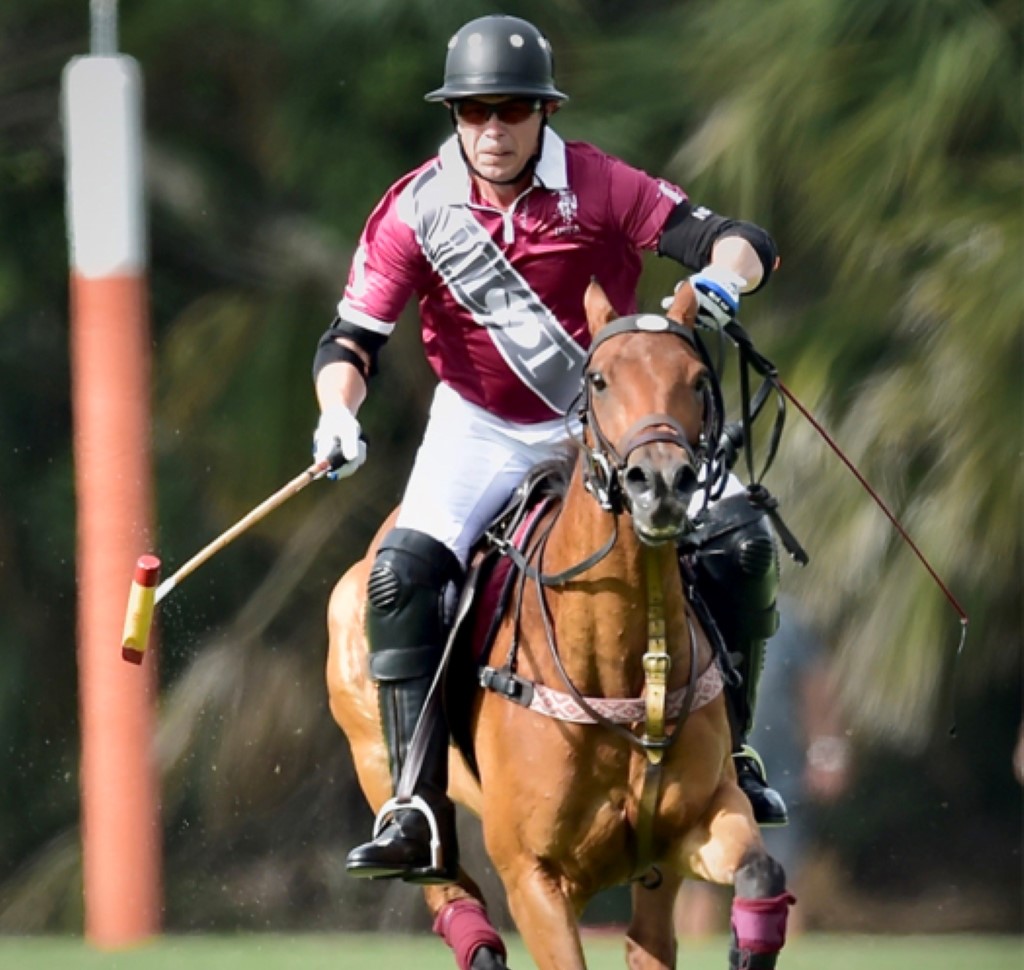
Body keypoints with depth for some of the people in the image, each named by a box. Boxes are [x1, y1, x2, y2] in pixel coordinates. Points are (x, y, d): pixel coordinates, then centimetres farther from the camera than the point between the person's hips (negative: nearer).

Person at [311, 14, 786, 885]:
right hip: (481, 429, 0)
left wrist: (722, 279, -43)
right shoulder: (418, 211, -12)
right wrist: (338, 415, -30)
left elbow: (738, 243, -19)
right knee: (402, 572, -23)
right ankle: (420, 810, -21)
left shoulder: (599, 189, -15)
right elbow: (350, 339, -10)